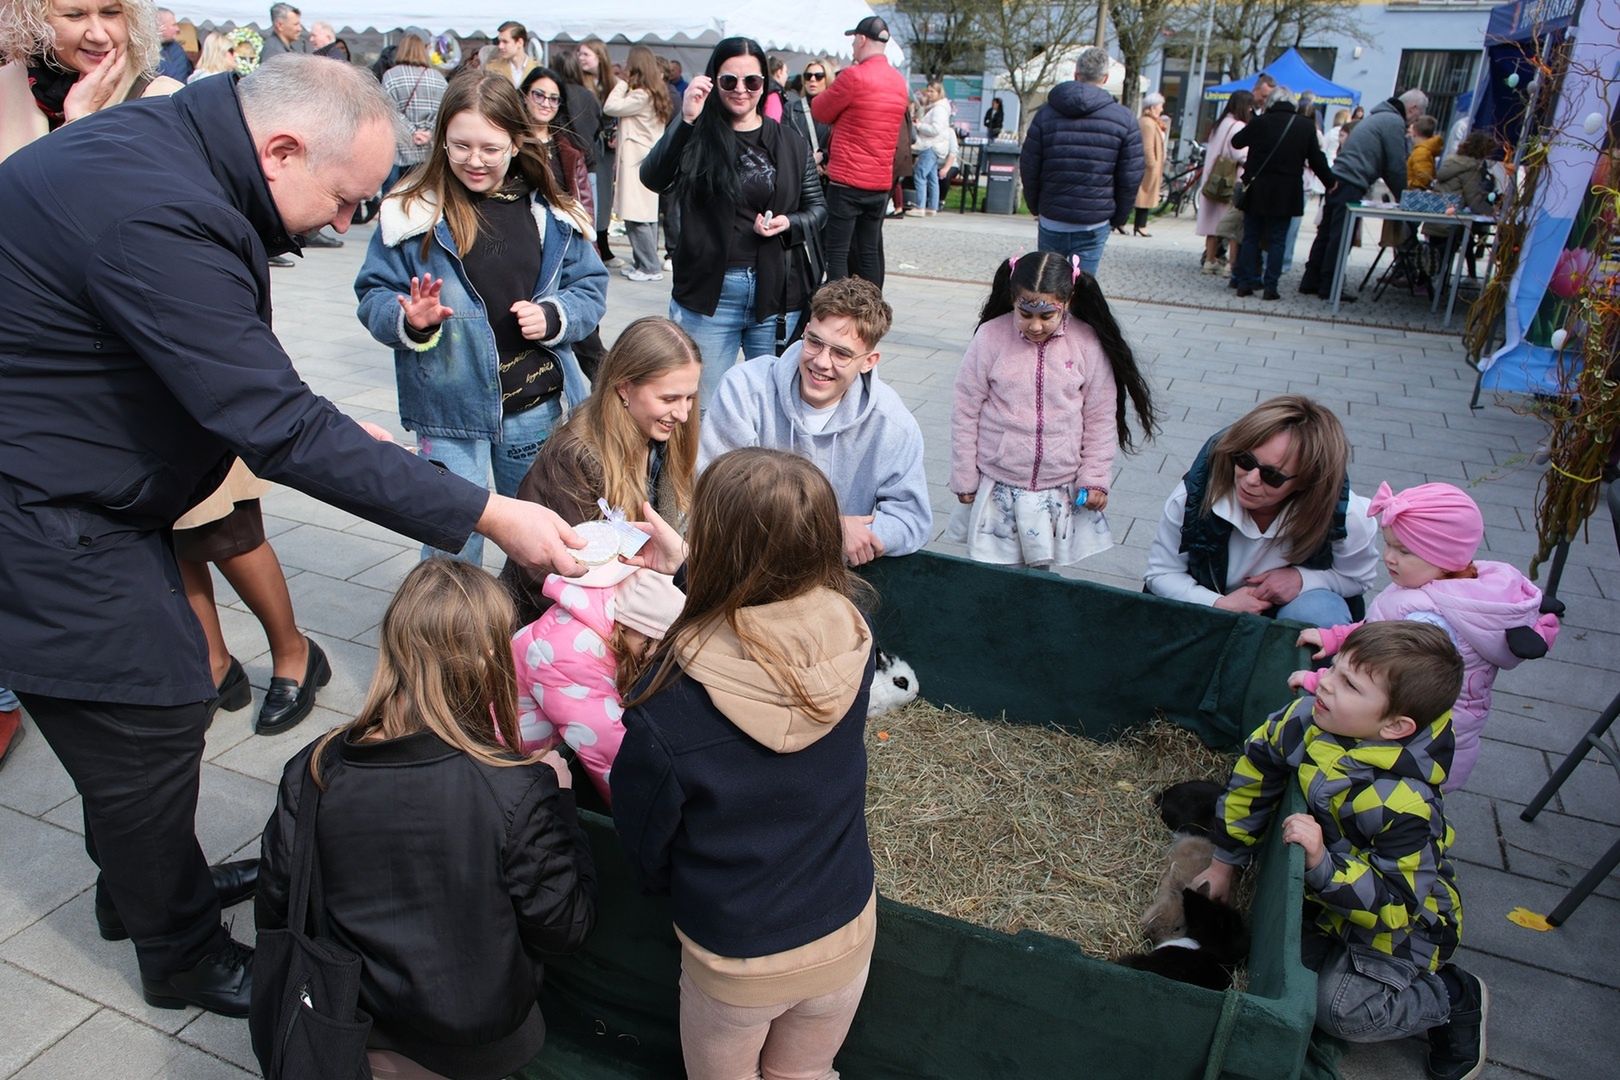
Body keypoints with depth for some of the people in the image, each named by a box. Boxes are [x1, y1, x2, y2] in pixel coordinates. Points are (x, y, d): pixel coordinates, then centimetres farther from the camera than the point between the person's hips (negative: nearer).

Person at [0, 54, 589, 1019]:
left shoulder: (169, 146, 2)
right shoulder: (156, 216, -31)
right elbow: (280, 431, -32)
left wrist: (326, 432, 5)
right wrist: (488, 516, -31)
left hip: (84, 496, 10)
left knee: (151, 700, 21)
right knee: (152, 721, 2)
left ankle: (146, 878, 44)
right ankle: (185, 957, 25)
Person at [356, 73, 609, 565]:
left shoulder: (549, 212, 1)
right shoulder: (412, 211, -5)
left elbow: (591, 288, 6)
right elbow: (374, 297, -2)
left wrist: (553, 316, -13)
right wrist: (410, 321, -23)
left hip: (537, 408, 3)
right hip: (450, 411, -3)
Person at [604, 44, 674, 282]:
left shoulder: (640, 95, -15)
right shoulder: (656, 92, 13)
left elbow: (610, 107, -14)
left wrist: (622, 83, -4)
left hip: (637, 161, -10)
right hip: (648, 157, 10)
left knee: (636, 216, -7)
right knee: (647, 213, 12)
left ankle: (650, 267, -5)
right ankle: (644, 262, 19)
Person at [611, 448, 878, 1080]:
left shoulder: (668, 707, -34)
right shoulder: (851, 638, -22)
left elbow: (644, 848, -14)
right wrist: (688, 567, 7)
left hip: (736, 958, -3)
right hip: (848, 932, 3)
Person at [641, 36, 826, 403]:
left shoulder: (788, 142, 8)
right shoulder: (698, 137, -1)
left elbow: (817, 207, 13)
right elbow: (653, 178, -18)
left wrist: (790, 224, -9)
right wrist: (685, 120, -30)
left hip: (776, 291, 2)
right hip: (709, 292, -2)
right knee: (706, 405, 7)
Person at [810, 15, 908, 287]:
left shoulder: (854, 76, -12)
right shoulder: (899, 81, 11)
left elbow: (819, 112, 0)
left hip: (847, 180, -7)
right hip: (881, 182, 7)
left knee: (836, 252, -4)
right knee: (869, 253, 11)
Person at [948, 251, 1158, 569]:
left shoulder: (1088, 344, -7)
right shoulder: (990, 338, -9)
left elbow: (1100, 419, 2)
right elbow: (966, 414, -3)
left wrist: (1096, 479, -1)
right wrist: (965, 480, 1)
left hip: (1062, 489, 1)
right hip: (997, 484, 0)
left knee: (1041, 567, 10)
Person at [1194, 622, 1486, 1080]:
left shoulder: (1401, 803, -38)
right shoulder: (1308, 720, -21)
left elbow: (1396, 901, -33)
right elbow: (1254, 773, -7)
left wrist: (1322, 863, -46)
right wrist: (1224, 862, 0)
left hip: (1401, 918, -6)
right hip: (1332, 890, 6)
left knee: (1340, 1008, -16)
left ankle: (1455, 996, 9)